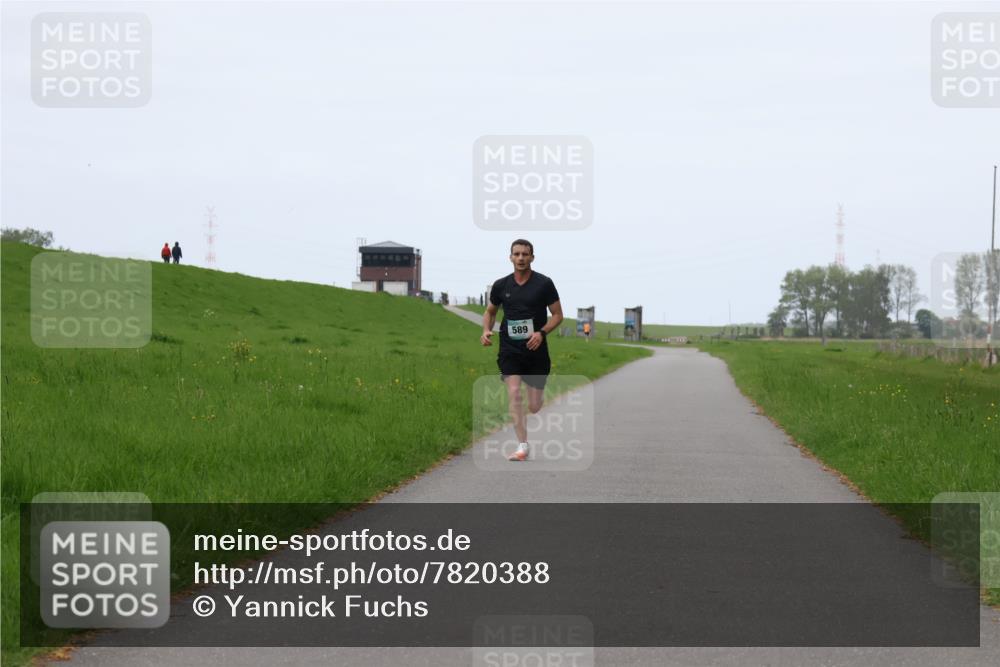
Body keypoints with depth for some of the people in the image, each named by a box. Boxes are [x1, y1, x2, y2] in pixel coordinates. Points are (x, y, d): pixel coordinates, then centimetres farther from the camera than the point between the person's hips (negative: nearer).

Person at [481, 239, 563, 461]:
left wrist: (541, 333, -15)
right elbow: (490, 311, 20)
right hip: (509, 349, 1)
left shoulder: (544, 283, -2)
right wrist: (486, 330, -1)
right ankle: (522, 446, -18)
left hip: (536, 350, -1)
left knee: (534, 406, 2)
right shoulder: (501, 285, 5)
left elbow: (558, 314, 2)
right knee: (513, 393, -20)